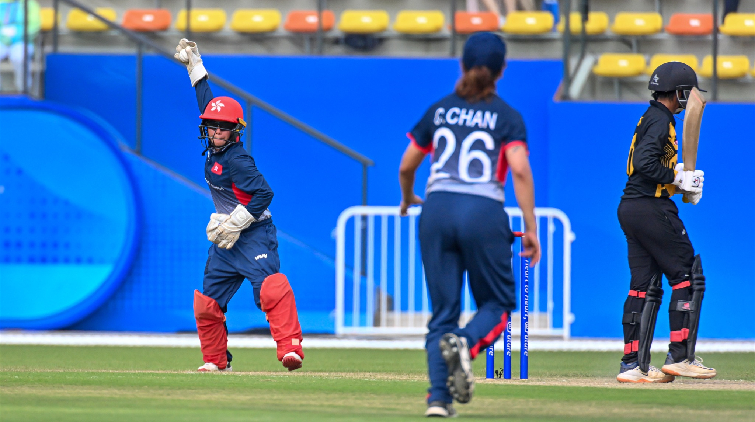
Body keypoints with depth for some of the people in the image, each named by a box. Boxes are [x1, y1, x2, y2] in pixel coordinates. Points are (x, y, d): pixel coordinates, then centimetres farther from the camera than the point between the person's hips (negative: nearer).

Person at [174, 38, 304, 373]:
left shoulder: (236, 159, -19)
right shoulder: (214, 148, 5)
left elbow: (263, 194, -25)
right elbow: (207, 103, 19)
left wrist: (235, 224, -21)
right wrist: (195, 67, 22)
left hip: (254, 233, -9)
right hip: (225, 236, 9)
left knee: (272, 289, -25)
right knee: (208, 301, 10)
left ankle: (290, 347, -37)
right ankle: (216, 360, 22)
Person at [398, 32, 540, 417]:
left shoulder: (439, 111, 14)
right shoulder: (507, 117, 5)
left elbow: (406, 167, 19)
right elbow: (519, 170, -8)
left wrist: (407, 199, 40)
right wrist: (531, 227, -7)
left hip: (436, 210, 3)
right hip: (484, 213, -3)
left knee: (443, 310, 7)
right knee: (497, 302, 11)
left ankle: (438, 396, -7)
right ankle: (465, 343, -22)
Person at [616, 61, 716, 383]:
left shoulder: (650, 118, 18)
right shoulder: (661, 121, -12)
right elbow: (645, 163, -24)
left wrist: (685, 181, 10)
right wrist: (679, 178, -15)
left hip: (630, 209, 10)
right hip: (652, 209, -10)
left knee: (644, 286, 9)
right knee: (688, 276, -3)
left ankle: (634, 365, 7)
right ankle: (680, 357, -5)